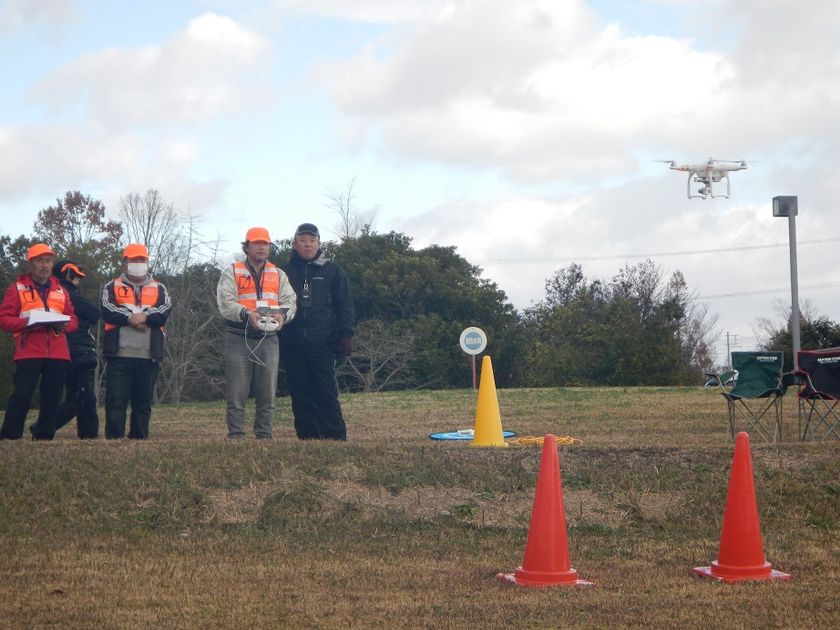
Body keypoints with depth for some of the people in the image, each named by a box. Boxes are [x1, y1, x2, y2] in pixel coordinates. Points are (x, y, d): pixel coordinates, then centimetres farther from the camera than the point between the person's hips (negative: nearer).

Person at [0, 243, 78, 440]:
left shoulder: (60, 290, 20)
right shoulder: (17, 288, 8)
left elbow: (73, 320, 17)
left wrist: (64, 324, -6)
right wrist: (26, 323, -16)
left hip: (58, 353, 4)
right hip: (29, 352, -4)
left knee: (52, 398, 3)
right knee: (21, 396, -10)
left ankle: (44, 436, 11)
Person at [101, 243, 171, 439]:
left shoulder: (159, 289, 15)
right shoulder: (112, 287, 12)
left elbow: (164, 313, -3)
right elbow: (107, 311, -7)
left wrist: (144, 317, -18)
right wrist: (131, 318, -15)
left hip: (148, 356, 2)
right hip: (119, 355, -2)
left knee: (143, 401, 5)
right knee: (116, 400, -4)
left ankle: (139, 437, 10)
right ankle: (113, 438, -2)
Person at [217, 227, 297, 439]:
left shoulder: (278, 275, 17)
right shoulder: (232, 272, 5)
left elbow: (289, 301, 6)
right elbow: (225, 302, -9)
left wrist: (282, 314, -18)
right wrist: (247, 314, -26)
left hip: (269, 339, 3)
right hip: (239, 339, -3)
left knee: (267, 394, 4)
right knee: (237, 393, -3)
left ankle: (264, 436, 10)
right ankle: (236, 436, 1)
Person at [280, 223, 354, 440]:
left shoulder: (332, 270, 9)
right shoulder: (285, 272, 12)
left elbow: (344, 305, 8)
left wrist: (346, 335, -2)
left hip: (322, 343, -2)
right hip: (292, 344, 2)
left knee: (326, 394, -7)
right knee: (300, 396, 3)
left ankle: (336, 438, -6)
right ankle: (307, 439, 7)